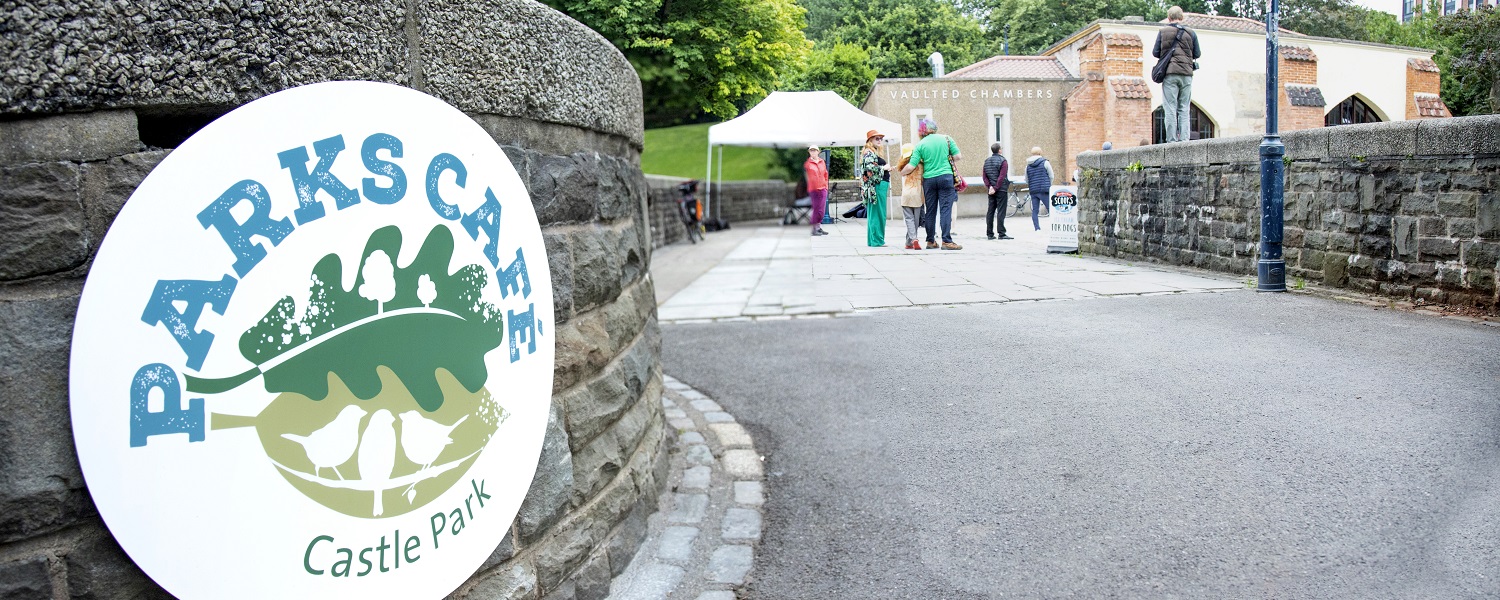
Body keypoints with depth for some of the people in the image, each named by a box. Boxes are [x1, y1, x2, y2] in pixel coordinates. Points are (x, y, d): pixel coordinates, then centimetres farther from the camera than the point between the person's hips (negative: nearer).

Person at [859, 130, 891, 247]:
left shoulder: (874, 153, 22)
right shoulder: (869, 153, -10)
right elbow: (870, 168, -25)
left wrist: (886, 169, 13)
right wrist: (884, 168, -13)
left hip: (880, 186, 11)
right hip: (877, 186, -11)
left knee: (874, 214, 11)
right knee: (877, 214, -9)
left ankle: (873, 240, 14)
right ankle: (876, 240, -9)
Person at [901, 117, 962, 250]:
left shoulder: (920, 145, 0)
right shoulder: (946, 139, 3)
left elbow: (911, 166, -4)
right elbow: (958, 156, 2)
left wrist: (901, 173, 15)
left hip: (929, 179, 1)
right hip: (946, 176, -1)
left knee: (930, 211, 9)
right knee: (946, 209, -3)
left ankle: (931, 241, 14)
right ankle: (946, 241, -9)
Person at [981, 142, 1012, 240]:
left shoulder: (987, 161, 10)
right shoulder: (1003, 161, -9)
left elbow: (984, 176, 5)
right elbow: (1002, 177, -16)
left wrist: (989, 186, -2)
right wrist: (995, 188, -13)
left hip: (991, 189, 6)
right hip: (1001, 189, -6)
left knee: (990, 211, 8)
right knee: (1001, 211, -6)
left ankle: (989, 233, 9)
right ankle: (1001, 234, -9)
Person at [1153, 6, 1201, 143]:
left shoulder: (1162, 31, 3)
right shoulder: (1190, 33, 7)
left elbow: (1155, 53, 3)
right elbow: (1197, 54, 10)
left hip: (1170, 74, -2)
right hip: (1186, 74, 2)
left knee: (1170, 108, -2)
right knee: (1184, 109, 5)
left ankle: (1171, 140, -8)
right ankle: (1184, 139, -3)